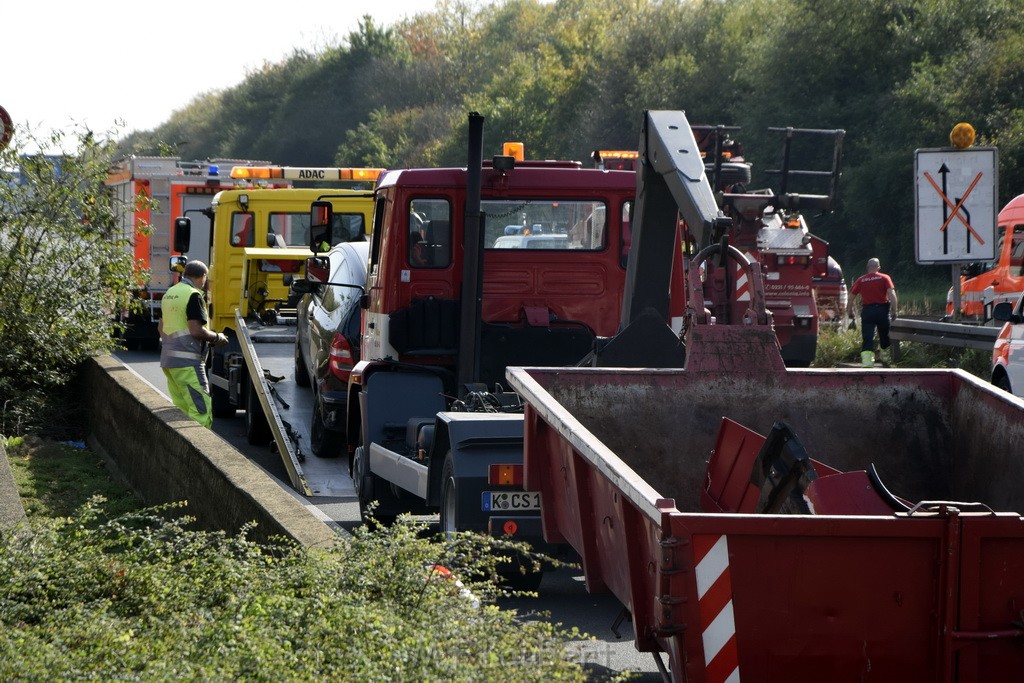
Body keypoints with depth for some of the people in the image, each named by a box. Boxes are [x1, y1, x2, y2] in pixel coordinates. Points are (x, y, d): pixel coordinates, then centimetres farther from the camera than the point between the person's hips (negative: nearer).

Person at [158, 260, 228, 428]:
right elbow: (196, 330, -19)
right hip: (187, 362, -9)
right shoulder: (193, 295, -12)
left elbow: (161, 327, 25)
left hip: (168, 358, 9)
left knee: (181, 409, 12)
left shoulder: (170, 293, 16)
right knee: (202, 410, -10)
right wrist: (217, 337, -4)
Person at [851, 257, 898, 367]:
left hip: (867, 310, 0)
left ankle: (866, 361, -19)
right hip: (882, 309, 0)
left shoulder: (861, 280, 6)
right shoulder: (884, 278, 1)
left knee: (867, 338, -4)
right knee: (884, 336, 16)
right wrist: (894, 311, -6)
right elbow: (891, 294, -10)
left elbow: (851, 295, 5)